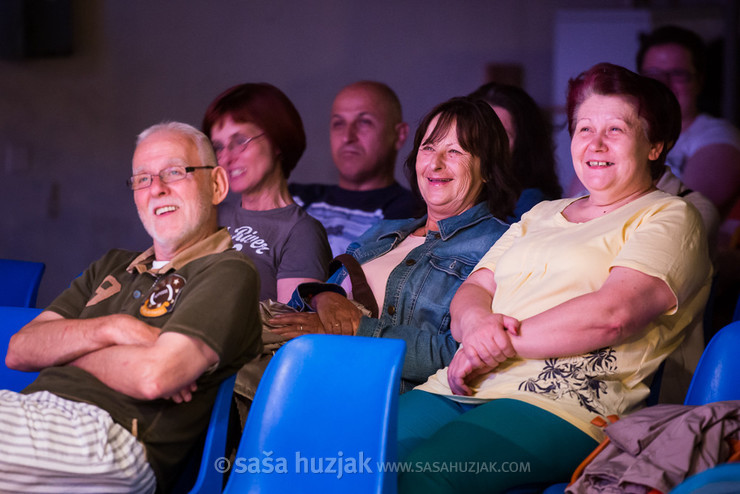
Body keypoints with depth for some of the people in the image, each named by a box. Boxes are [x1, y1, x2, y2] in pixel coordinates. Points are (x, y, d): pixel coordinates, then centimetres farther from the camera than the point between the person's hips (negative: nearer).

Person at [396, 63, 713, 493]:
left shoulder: (670, 218, 8)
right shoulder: (541, 216, 29)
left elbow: (614, 314, -9)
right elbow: (471, 292, 20)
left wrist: (500, 345, -9)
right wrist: (476, 321, -6)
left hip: (561, 403, -6)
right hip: (454, 391, 6)